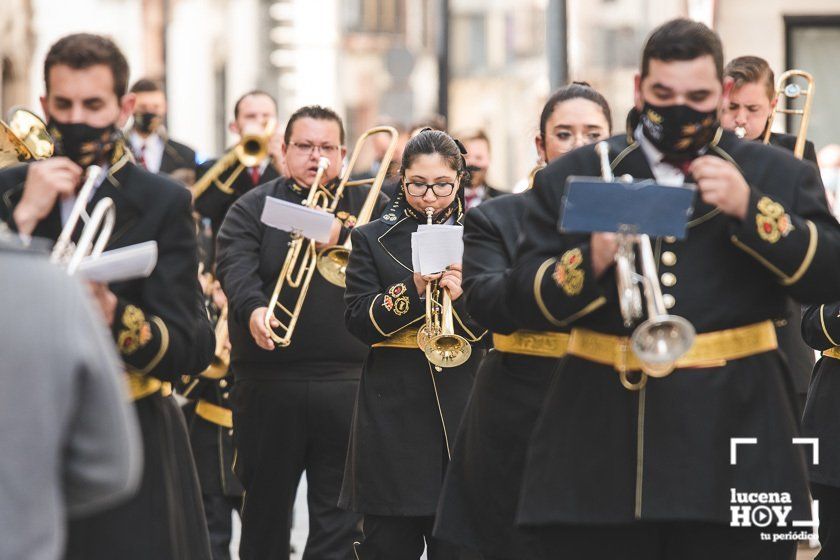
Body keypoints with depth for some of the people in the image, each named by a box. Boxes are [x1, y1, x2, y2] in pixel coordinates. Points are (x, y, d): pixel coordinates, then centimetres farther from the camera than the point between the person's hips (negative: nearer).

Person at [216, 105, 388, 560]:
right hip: (269, 382, 0)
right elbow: (235, 267, -11)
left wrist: (341, 236, -17)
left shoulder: (366, 205, 12)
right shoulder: (253, 208, 7)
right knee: (266, 509, 7)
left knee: (340, 516, 0)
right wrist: (253, 310, -30)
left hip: (347, 382, 0)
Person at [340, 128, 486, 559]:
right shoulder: (372, 240, 9)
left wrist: (460, 298, -16)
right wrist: (412, 290, -17)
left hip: (462, 410, 1)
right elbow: (358, 321, -3)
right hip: (394, 408, 0)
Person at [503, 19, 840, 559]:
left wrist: (751, 209, -13)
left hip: (733, 450, -1)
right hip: (601, 453, 1)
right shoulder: (570, 178, 11)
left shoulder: (781, 177, 10)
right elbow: (527, 300, 4)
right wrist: (591, 261, -16)